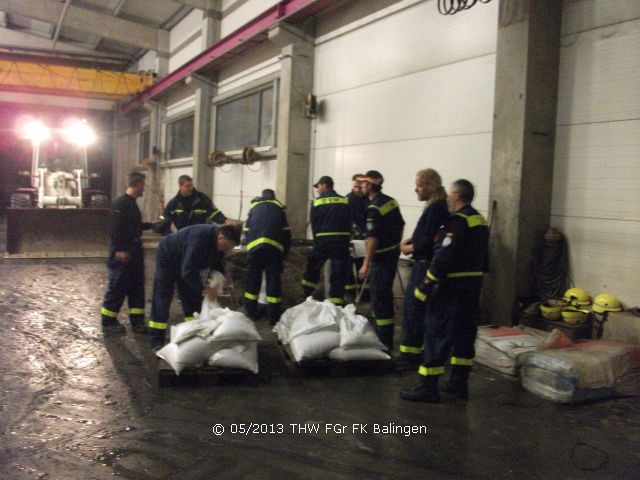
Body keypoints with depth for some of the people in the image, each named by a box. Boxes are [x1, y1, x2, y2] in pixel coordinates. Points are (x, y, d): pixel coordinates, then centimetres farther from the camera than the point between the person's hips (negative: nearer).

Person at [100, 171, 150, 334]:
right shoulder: (120, 203, -15)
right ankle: (108, 322, 8)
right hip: (122, 252, -10)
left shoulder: (132, 203, 14)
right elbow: (115, 228, -21)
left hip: (134, 250, 10)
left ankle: (137, 321, 18)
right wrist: (120, 249, -24)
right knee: (117, 287, -3)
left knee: (137, 286, 11)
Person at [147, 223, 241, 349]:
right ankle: (156, 341, -3)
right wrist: (203, 289, -40)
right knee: (162, 300, -7)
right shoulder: (200, 238, -41)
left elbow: (216, 263, 2)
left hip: (187, 262, 8)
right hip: (168, 258, -8)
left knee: (192, 298, 7)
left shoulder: (218, 241, -14)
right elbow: (187, 271, -41)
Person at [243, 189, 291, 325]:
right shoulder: (279, 208, 26)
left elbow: (246, 230, 24)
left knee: (253, 277, 12)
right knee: (273, 278, 3)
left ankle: (251, 311, 18)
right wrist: (284, 254, 25)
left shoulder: (254, 207, 29)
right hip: (274, 246, -1)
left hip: (255, 245, 1)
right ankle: (273, 314, 3)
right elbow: (286, 232, 20)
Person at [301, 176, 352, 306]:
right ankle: (336, 304, 1)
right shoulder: (345, 201, 7)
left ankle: (306, 296, 24)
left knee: (313, 266, 19)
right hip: (341, 239, 1)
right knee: (339, 273, 3)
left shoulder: (317, 202, 4)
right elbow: (349, 222, 7)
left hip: (323, 239, 0)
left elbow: (313, 224, 6)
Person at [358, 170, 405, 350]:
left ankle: (384, 341, -2)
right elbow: (400, 226, 16)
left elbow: (373, 238, -24)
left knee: (379, 297, -4)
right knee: (386, 294, 20)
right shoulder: (391, 201, 8)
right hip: (393, 253, 9)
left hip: (381, 257, -9)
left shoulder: (374, 208, -19)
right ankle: (386, 334, 32)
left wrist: (366, 264, -23)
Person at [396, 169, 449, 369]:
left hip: (426, 265, -10)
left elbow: (429, 241, -22)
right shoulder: (436, 206, 14)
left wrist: (410, 248, -8)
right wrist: (410, 240, 8)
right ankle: (415, 350, 23)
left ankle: (411, 353, 1)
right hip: (423, 264, 10)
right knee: (412, 306, 15)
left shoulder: (437, 208, -18)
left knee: (414, 308, -5)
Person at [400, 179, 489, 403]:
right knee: (465, 332, 14)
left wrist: (425, 285, -20)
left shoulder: (458, 221, -17)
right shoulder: (481, 221, 13)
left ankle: (428, 387, -2)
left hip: (451, 287, -9)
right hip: (473, 287, 10)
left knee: (436, 333, -5)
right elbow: (483, 259, 18)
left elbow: (444, 258, -24)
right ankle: (459, 383, 22)